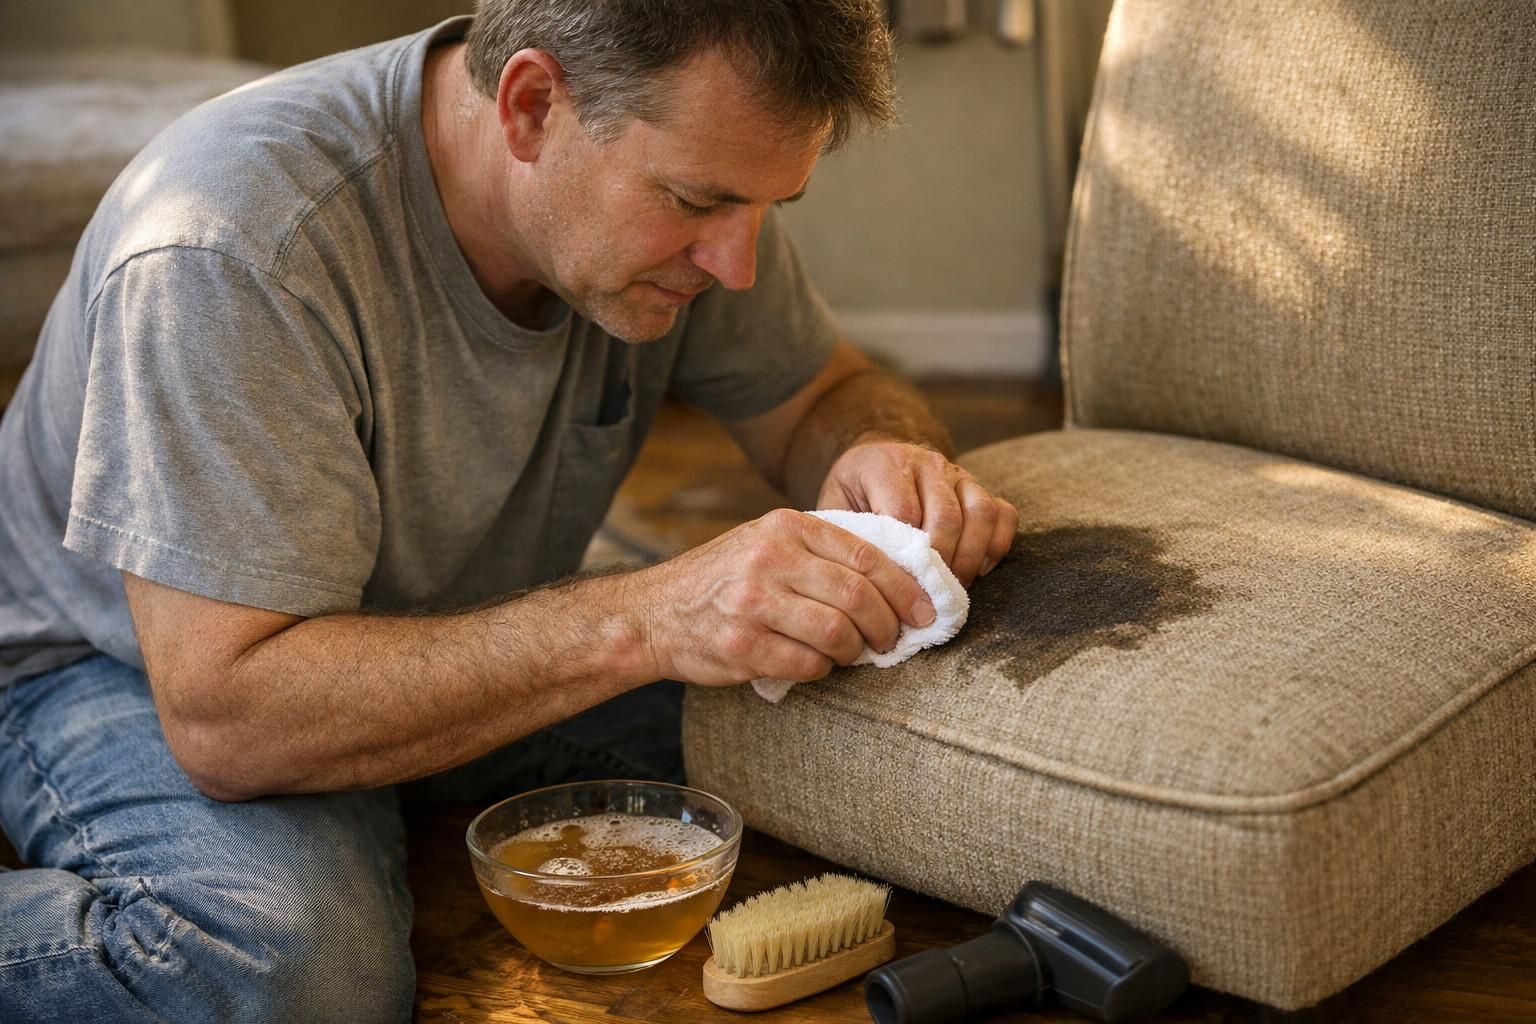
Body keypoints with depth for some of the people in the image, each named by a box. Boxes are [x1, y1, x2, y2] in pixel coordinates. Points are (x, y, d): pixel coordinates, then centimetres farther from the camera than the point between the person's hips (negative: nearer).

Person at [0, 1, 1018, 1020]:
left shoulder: (682, 161, -14)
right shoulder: (231, 250, -34)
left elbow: (829, 392, 2)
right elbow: (226, 717, -36)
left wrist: (883, 451, -24)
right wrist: (645, 619, -43)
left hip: (469, 634, 7)